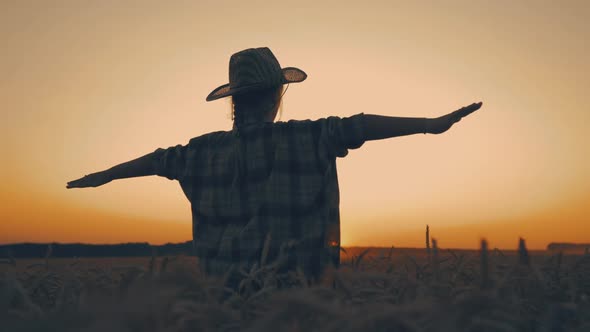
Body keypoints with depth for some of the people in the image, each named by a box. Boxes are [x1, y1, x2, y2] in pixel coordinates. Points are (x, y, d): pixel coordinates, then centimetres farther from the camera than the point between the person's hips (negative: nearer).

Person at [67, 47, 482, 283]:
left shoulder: (206, 150, 3)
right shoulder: (307, 138, -10)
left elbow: (155, 160, 15)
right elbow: (360, 125, -14)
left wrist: (101, 176, 30)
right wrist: (432, 123, -11)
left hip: (226, 281, 4)